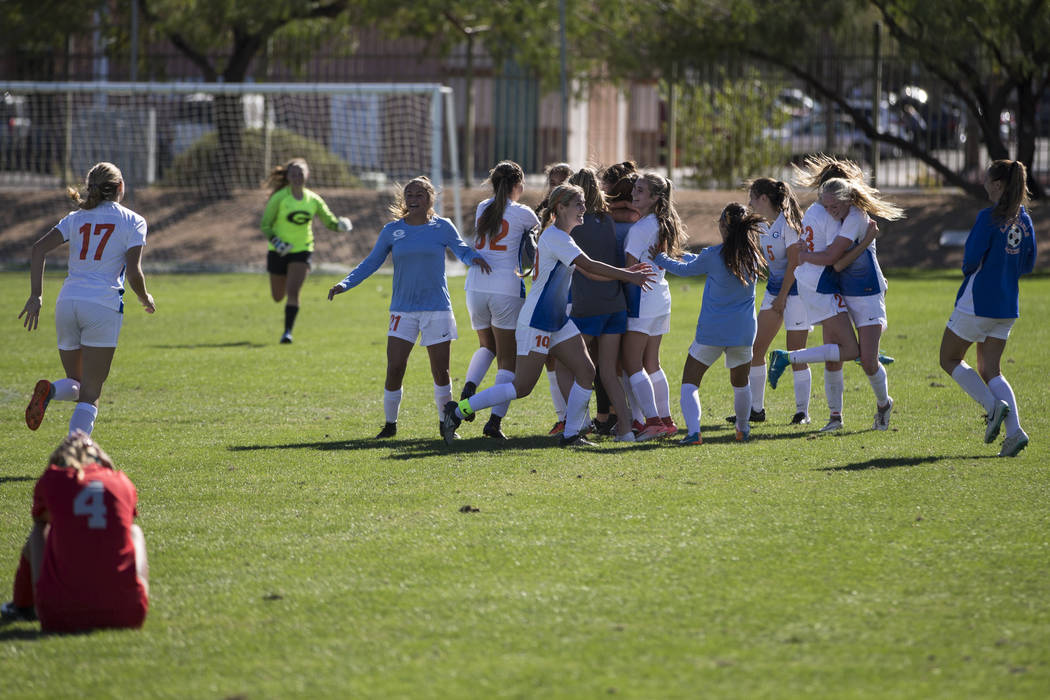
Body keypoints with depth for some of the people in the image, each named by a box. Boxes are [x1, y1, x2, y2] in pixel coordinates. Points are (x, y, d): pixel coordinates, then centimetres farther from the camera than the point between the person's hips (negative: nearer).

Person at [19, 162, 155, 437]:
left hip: (67, 302, 4)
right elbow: (133, 273, -5)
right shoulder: (132, 221, 4)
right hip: (103, 306, -4)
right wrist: (145, 299, 14)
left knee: (77, 384, 18)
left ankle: (49, 390, -17)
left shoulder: (76, 218, 14)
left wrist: (36, 295, 0)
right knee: (90, 393, -2)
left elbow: (39, 248, 1)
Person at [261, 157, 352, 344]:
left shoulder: (313, 200, -2)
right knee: (278, 297, 9)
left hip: (302, 250, 0)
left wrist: (341, 224, -18)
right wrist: (275, 240, -24)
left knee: (293, 292, -18)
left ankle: (287, 332, -12)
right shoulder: (279, 198, -10)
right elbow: (265, 225, -7)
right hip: (279, 251, 0)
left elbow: (330, 221, 5)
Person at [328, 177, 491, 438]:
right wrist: (345, 284, -4)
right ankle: (390, 424, 7)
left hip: (437, 309, -1)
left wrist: (475, 258, -16)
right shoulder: (392, 230, 4)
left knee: (441, 372, 1)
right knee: (394, 369, -8)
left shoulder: (442, 227, 1)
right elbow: (371, 262, 7)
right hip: (403, 309, 1)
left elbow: (462, 250, 8)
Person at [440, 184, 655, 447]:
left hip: (558, 321, 10)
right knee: (522, 388, -7)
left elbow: (588, 273, 17)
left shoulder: (563, 237, 13)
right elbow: (589, 266, -23)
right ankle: (458, 411, 4)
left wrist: (626, 272, 9)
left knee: (586, 371, -1)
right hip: (536, 323, -10)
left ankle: (571, 435, 5)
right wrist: (628, 276, -18)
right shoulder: (554, 236, -17)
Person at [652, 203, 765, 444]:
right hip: (743, 330, 4)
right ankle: (743, 430, 35)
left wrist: (661, 259, 26)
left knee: (690, 381, 3)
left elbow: (686, 269, 7)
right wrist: (688, 256, 33)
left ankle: (693, 431, -14)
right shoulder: (753, 256, 3)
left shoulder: (713, 256, -11)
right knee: (740, 383, 24)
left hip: (712, 331, -4)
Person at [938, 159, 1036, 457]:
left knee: (950, 359, 10)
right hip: (1007, 306, 7)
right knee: (990, 370, 11)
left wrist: (967, 268, 4)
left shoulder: (989, 218, -16)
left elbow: (971, 259, -18)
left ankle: (993, 406, -8)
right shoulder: (1024, 220, 7)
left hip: (978, 301, -7)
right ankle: (1014, 430, -7)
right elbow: (1028, 264, 14)